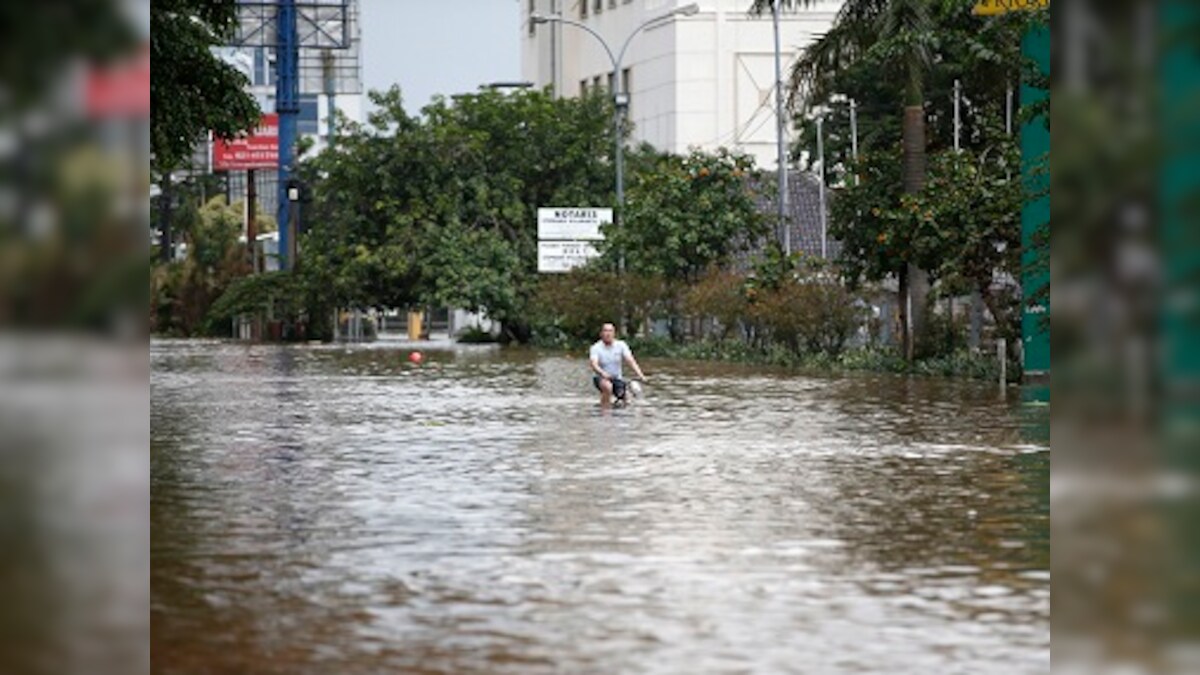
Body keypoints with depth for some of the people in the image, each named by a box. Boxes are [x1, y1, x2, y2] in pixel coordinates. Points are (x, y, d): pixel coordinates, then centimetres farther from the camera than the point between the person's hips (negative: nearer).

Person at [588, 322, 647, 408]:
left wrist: (640, 375, -31)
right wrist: (602, 373, -51)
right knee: (607, 386, -38)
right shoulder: (596, 348, -14)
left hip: (616, 378, 3)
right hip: (601, 378, -3)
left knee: (621, 402, -15)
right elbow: (593, 364, -30)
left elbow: (631, 360, -16)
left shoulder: (621, 345, -7)